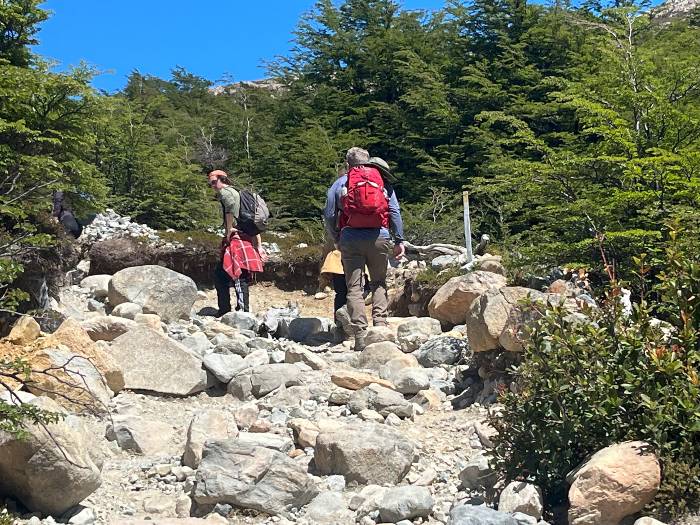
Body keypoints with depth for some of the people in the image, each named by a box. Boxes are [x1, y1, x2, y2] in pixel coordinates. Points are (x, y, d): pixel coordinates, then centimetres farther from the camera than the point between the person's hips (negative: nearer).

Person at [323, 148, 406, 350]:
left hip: (351, 238, -1)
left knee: (354, 287, 2)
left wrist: (337, 239, 17)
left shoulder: (340, 183, 10)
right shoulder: (383, 181, 13)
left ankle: (360, 335, -5)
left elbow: (329, 215, 6)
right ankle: (380, 325, 0)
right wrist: (399, 240, 5)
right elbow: (395, 211, 6)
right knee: (379, 283, 16)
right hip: (379, 237, 1)